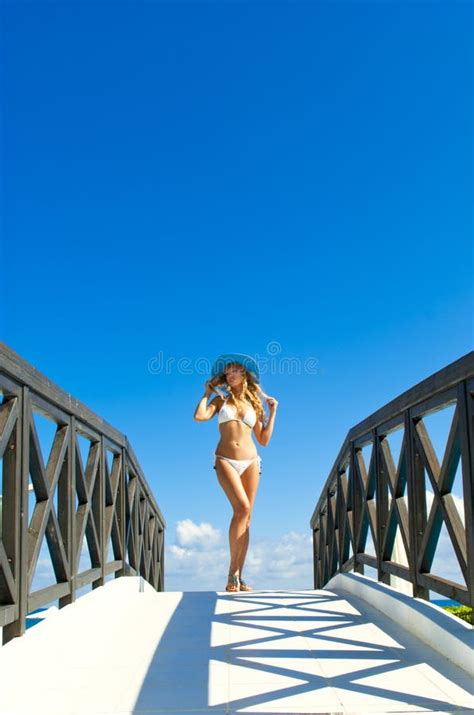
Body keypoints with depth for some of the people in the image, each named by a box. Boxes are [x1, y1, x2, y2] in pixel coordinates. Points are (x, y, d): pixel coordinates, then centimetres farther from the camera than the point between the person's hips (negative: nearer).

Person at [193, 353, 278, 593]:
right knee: (242, 508, -23)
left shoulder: (254, 404, 15)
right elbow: (199, 416, -7)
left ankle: (238, 577, 4)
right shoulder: (221, 400, 12)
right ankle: (233, 571, -15)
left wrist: (272, 411, 11)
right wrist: (207, 393, 7)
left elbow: (264, 440, 11)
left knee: (245, 517, 0)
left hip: (251, 462, 3)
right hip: (225, 461, -3)